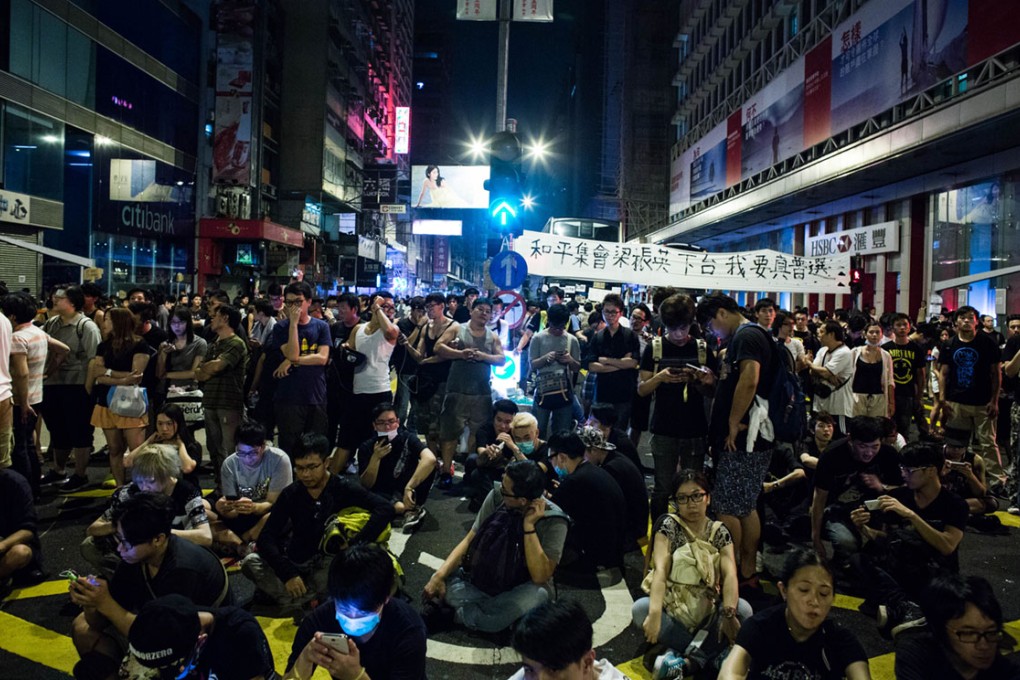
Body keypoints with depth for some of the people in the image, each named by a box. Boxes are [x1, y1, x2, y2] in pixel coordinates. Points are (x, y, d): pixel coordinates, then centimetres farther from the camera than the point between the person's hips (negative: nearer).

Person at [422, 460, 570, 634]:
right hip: (484, 577, 2)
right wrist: (440, 574, -17)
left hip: (521, 589, -2)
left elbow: (540, 577, -26)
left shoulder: (554, 520, -20)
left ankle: (454, 612, -20)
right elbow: (469, 540, -4)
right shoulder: (496, 497, -11)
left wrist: (529, 525, -31)